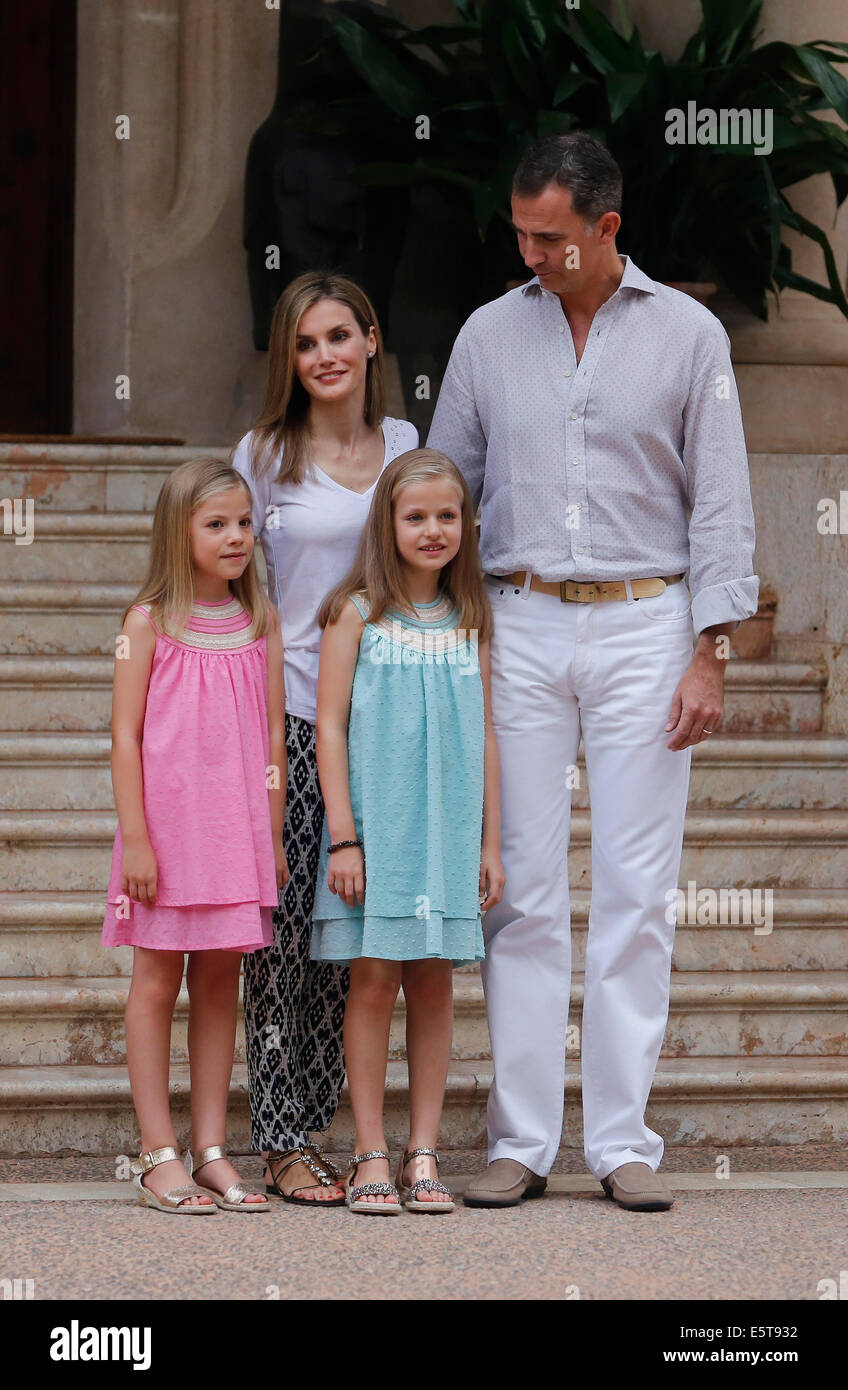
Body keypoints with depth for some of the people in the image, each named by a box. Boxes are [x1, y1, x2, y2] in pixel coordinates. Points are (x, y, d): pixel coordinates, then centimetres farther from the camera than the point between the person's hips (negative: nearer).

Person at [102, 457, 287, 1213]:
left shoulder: (260, 623, 7)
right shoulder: (150, 622, -3)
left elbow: (272, 736, 9)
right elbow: (126, 736, -5)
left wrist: (272, 835, 7)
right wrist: (135, 840, -10)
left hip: (236, 831, 4)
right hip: (166, 825, -4)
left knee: (220, 982, 7)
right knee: (156, 982, 1)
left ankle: (212, 1150, 12)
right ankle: (160, 1156, 4)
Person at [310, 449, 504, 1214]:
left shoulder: (470, 623, 9)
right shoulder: (358, 614, -2)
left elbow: (484, 736, 12)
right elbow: (330, 726, -4)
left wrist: (490, 842, 9)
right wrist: (343, 835, -10)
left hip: (449, 829, 3)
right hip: (375, 827, -3)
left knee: (434, 984, 4)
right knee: (374, 980, -2)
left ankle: (424, 1153, 9)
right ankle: (372, 1156, 3)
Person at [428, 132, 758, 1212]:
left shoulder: (688, 334, 3)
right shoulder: (489, 334, 8)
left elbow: (720, 504, 3)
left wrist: (709, 653, -4)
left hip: (642, 626, -1)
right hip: (518, 630, 2)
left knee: (636, 892, -2)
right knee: (520, 890, 0)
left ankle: (625, 1142, 3)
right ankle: (520, 1142, 4)